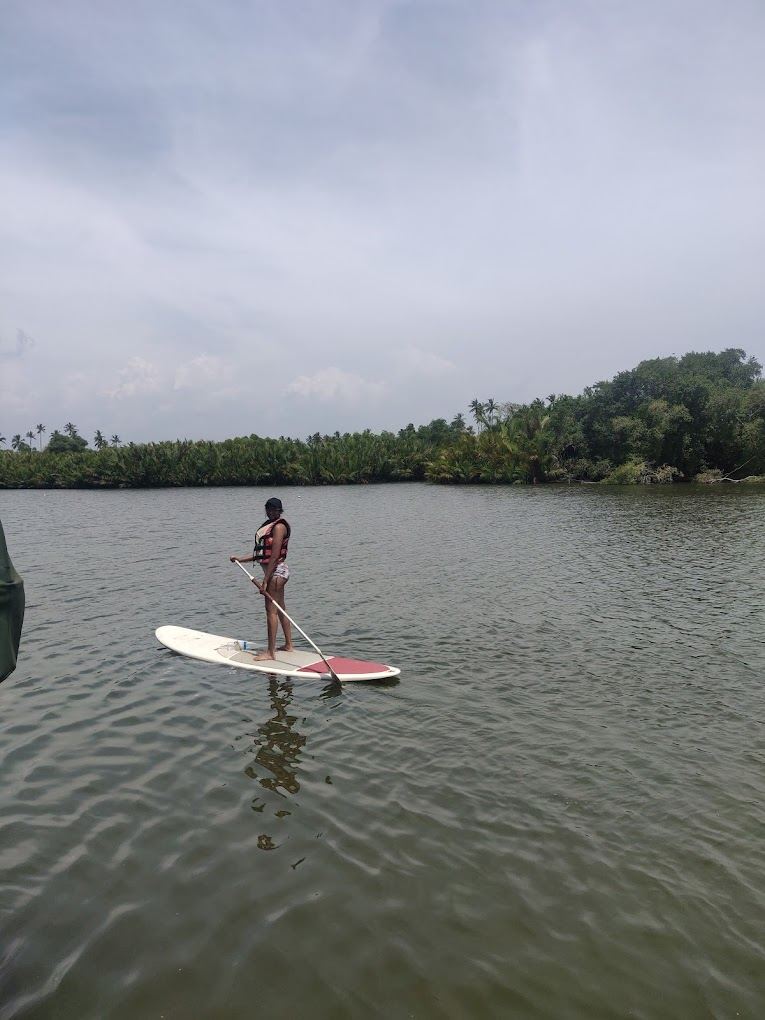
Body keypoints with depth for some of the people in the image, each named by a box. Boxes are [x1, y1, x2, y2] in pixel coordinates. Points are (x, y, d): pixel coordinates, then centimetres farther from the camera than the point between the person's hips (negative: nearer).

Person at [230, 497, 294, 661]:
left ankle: (271, 652, -4)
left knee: (271, 610, -8)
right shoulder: (270, 525, 16)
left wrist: (265, 581, -21)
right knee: (280, 609, 16)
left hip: (276, 571, -10)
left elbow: (274, 556, -20)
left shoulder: (279, 526, -14)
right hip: (277, 571, 10)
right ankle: (288, 645, 27)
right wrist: (240, 559, 13)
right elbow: (262, 555, 16)